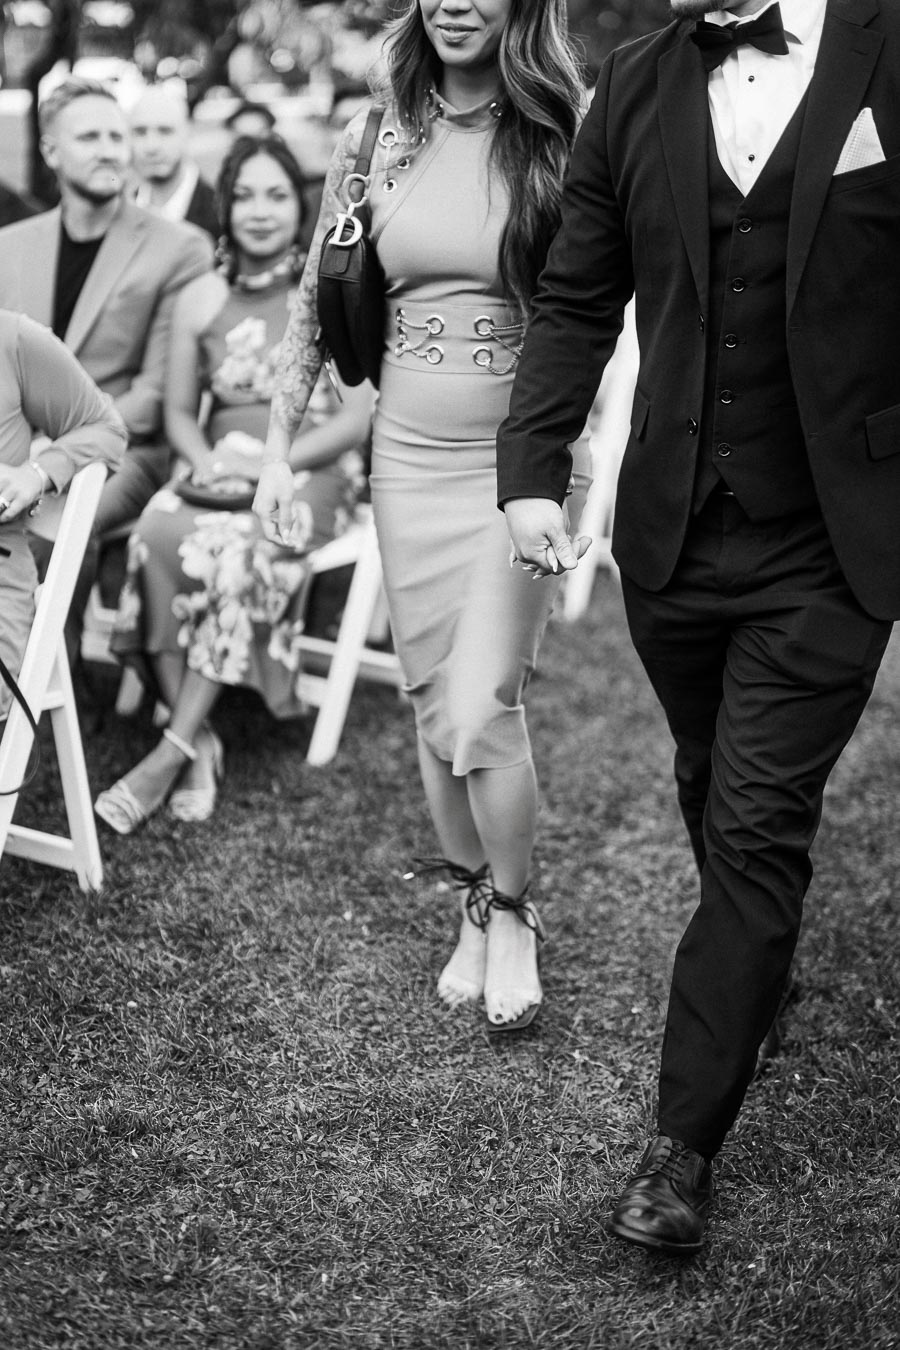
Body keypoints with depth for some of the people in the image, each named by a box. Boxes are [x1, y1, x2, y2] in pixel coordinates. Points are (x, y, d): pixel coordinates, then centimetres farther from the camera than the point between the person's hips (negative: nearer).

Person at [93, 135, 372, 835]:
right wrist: (206, 462, -8)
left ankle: (172, 751, -29)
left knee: (238, 547, -36)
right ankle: (198, 742, -27)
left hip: (310, 469, -3)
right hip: (221, 466, 3)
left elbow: (357, 417, -7)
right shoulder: (200, 300, 9)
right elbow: (180, 411, 14)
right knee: (159, 533, -31)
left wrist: (268, 462, -17)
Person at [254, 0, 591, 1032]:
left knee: (483, 709, -10)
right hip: (408, 457, 4)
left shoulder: (567, 136, -6)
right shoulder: (376, 139, 4)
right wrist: (277, 450, 9)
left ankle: (513, 914, 16)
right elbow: (316, 300, 10)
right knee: (432, 705, 10)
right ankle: (472, 909, 30)